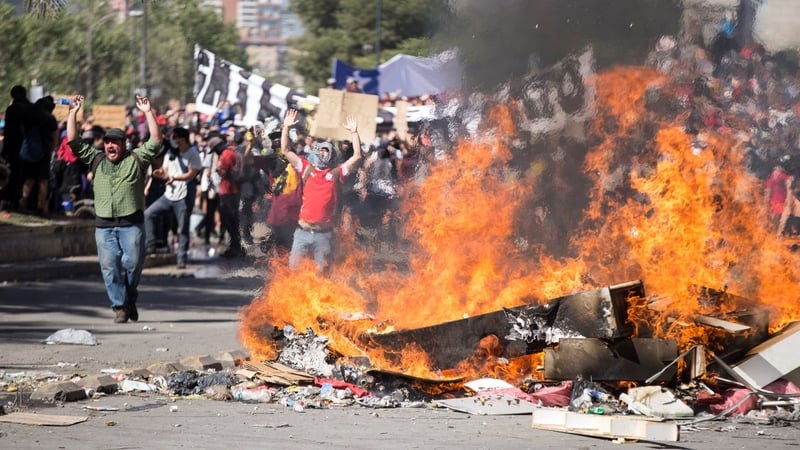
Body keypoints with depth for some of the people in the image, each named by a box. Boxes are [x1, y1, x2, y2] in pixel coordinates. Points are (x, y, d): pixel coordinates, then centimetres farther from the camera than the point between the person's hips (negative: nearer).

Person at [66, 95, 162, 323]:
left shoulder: (135, 159, 8)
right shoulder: (96, 160, 15)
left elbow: (155, 141, 1)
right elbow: (73, 142, 14)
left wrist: (148, 113, -5)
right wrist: (73, 114, 8)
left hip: (131, 223, -2)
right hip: (104, 225, 2)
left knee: (133, 264, -3)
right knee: (109, 266, -3)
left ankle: (130, 300, 18)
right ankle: (119, 307, 3)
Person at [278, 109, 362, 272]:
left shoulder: (336, 173, 6)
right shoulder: (307, 168, 9)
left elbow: (357, 157, -1)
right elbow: (285, 151, 9)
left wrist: (354, 132, -7)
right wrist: (286, 128, 1)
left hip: (324, 233, -1)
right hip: (303, 231, 1)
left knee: (322, 271, 5)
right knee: (293, 268, -1)